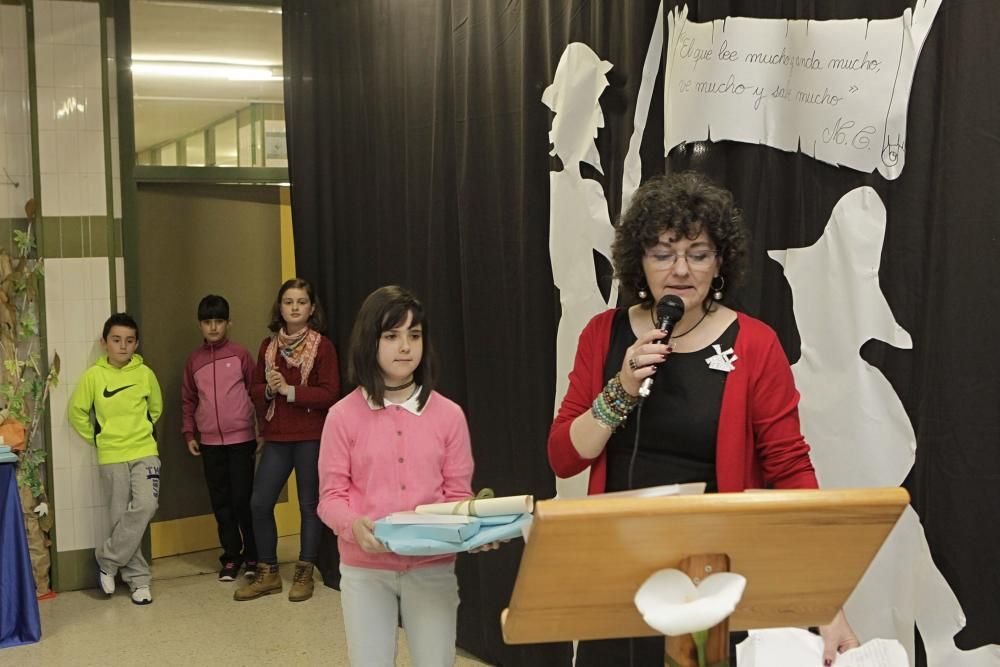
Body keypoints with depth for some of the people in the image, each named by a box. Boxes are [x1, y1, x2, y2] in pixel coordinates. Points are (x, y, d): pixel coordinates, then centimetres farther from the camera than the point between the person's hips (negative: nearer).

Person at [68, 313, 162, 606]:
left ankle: (107, 559, 3)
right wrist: (96, 439, 3)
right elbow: (77, 412, 4)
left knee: (145, 507, -16)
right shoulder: (93, 375, -5)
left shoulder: (145, 373, -2)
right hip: (111, 458, 0)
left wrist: (139, 430, 10)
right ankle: (137, 579, 15)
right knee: (121, 517, 3)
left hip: (145, 452, 1)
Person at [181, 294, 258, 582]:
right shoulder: (194, 360, 7)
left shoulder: (240, 354, -3)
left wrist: (262, 429, -3)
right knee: (221, 502, 8)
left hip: (241, 439, -3)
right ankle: (231, 556, 18)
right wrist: (189, 433, 6)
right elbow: (188, 400, 12)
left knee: (243, 499, -2)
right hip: (210, 443, 3)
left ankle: (253, 554, 14)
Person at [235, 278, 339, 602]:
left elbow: (330, 393, -12)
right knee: (259, 503, 3)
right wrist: (269, 389, -12)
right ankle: (267, 573, 17)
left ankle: (304, 574, 18)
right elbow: (255, 390, 10)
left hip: (311, 437, -4)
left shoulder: (322, 345, -5)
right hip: (276, 437, 4)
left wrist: (289, 390, -17)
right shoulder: (268, 345, 9)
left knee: (309, 503, 5)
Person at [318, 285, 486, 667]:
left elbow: (458, 495, 3)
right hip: (365, 570, -1)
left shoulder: (448, 414, -1)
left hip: (432, 567, 1)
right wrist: (355, 525, -24)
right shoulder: (344, 415, -4)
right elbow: (331, 497, -3)